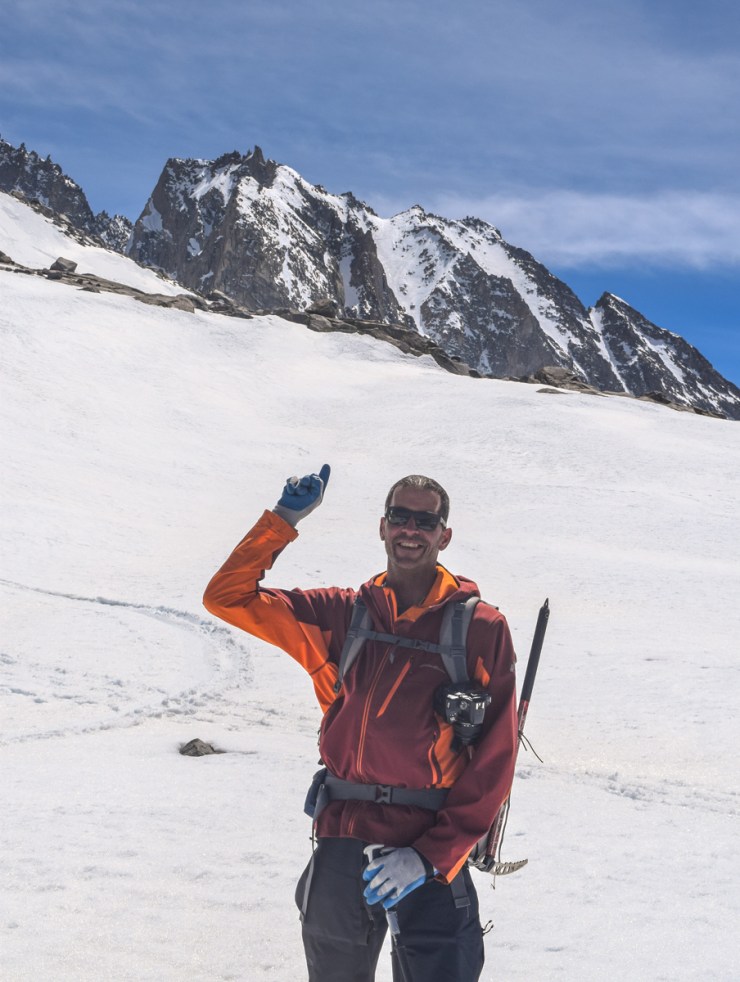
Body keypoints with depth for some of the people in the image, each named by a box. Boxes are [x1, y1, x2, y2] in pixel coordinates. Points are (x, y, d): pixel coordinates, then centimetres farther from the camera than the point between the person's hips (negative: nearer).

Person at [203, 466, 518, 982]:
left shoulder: (482, 629, -2)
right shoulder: (343, 614, 7)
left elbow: (495, 762, -6)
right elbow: (228, 596, 7)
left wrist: (430, 856, -13)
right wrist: (284, 518, 0)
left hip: (432, 861, -3)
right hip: (342, 843, 3)